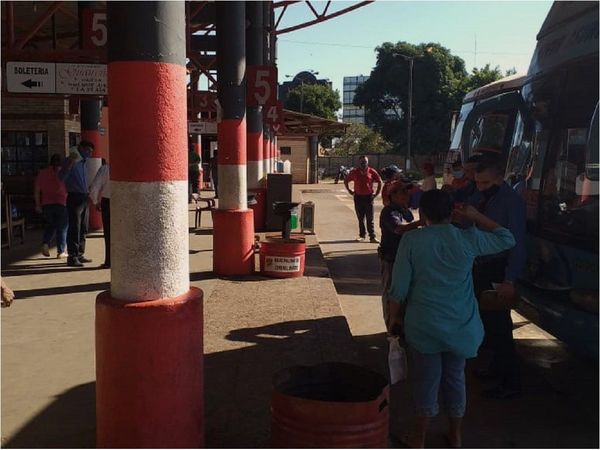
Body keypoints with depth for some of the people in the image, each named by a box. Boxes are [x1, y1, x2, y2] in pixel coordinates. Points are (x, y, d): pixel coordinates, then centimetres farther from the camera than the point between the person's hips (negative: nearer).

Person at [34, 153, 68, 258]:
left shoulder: (42, 173, 8)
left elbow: (36, 190, 9)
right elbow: (68, 189, -11)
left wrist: (38, 204, 14)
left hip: (46, 203, 4)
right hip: (61, 203, -4)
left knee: (50, 225, 23)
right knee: (62, 227, 5)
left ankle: (45, 243, 2)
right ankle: (61, 251, 6)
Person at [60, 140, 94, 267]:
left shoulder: (83, 163, 18)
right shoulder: (71, 161, -7)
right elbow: (61, 177, -20)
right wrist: (70, 163, -28)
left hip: (84, 198, 9)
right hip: (74, 198, -9)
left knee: (83, 229, 12)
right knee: (74, 229, -8)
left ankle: (80, 254, 20)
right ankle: (72, 257, -6)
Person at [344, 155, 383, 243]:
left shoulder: (372, 171, -1)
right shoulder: (354, 172, 3)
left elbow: (380, 182, 6)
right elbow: (346, 181, 15)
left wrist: (376, 193, 2)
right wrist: (350, 191, 9)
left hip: (368, 196, -2)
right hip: (358, 197, 2)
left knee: (370, 218, -2)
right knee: (360, 218, 9)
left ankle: (372, 237, -3)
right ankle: (362, 235, 20)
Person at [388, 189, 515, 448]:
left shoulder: (411, 240, -12)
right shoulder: (468, 239, -6)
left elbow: (399, 286, -9)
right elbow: (507, 239, 11)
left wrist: (394, 315, 5)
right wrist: (476, 217, 10)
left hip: (424, 324, -2)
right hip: (461, 324, 2)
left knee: (426, 379, 11)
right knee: (455, 378, 18)